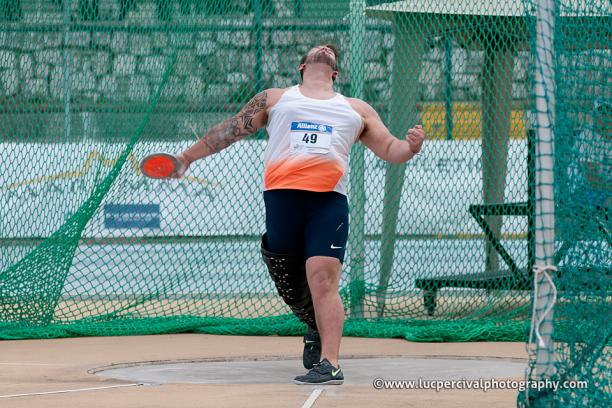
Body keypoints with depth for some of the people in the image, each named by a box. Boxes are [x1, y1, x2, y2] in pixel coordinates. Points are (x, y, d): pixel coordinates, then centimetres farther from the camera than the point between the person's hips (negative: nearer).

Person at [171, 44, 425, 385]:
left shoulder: (357, 110, 24)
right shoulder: (275, 99, 24)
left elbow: (390, 149, 21)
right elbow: (231, 130, 27)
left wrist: (411, 147, -1)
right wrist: (189, 156, 26)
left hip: (329, 202, -2)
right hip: (281, 197, 2)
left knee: (322, 279, -17)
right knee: (288, 281, 5)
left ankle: (329, 363, -22)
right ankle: (316, 329, 32)